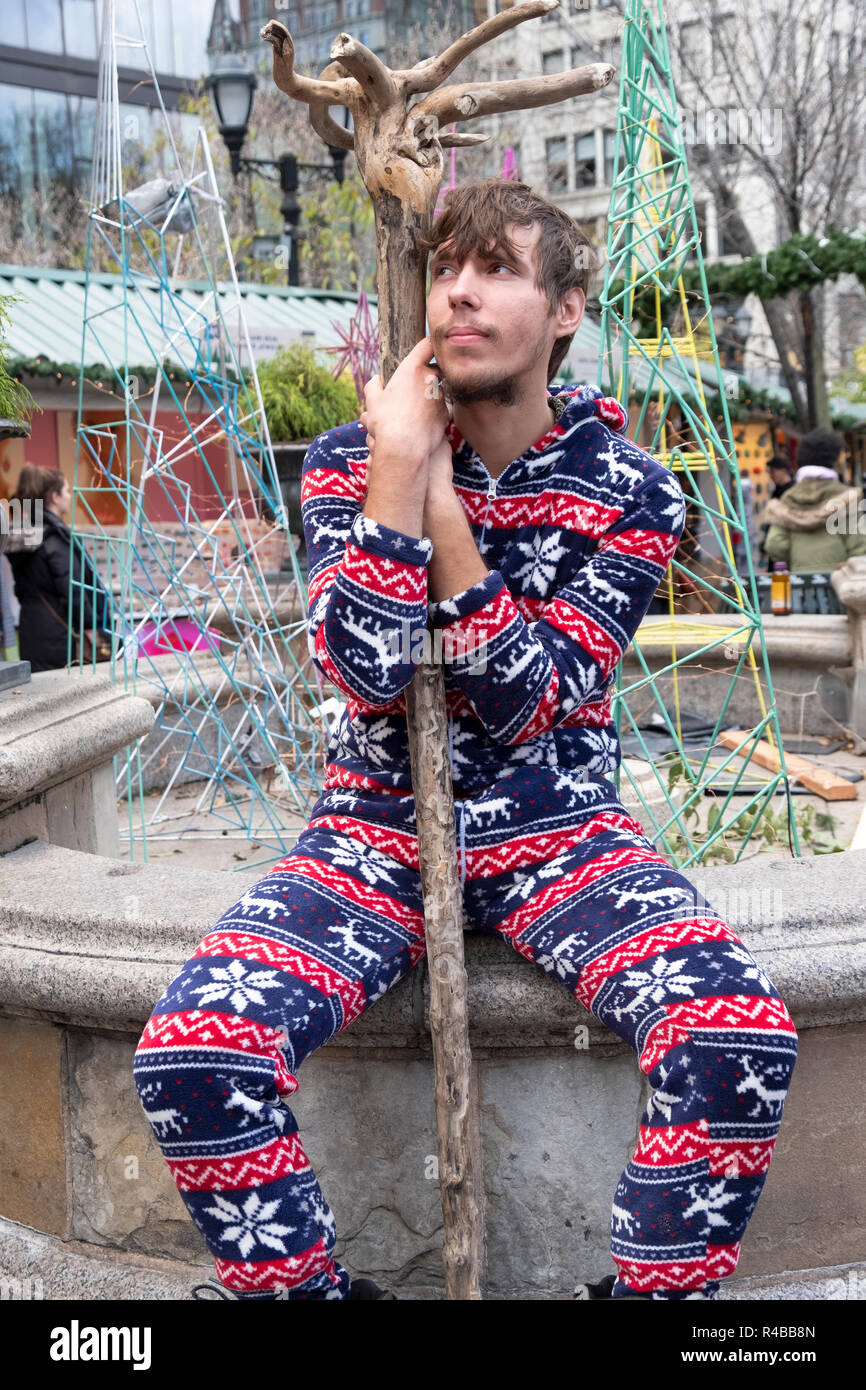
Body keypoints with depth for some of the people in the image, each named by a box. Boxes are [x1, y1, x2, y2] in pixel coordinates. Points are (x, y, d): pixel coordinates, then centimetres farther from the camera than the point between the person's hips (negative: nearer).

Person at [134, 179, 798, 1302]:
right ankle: (307, 1287, 1)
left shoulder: (628, 489, -2)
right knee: (188, 1050, -25)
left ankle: (652, 1291, -3)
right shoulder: (350, 460, 1)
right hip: (377, 832, 1)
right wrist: (396, 477, -17)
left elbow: (532, 709, -12)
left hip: (559, 834, 0)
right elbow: (368, 674, -14)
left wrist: (441, 511, -18)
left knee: (743, 1039, -28)